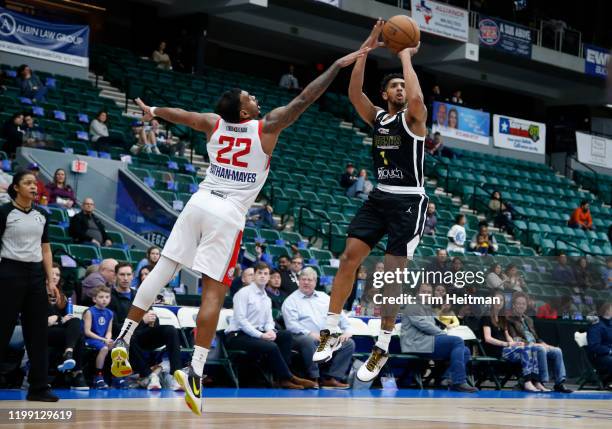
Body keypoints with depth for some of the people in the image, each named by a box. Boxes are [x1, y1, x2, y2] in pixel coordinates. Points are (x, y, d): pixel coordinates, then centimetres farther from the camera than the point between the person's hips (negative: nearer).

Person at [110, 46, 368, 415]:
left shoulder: (214, 123, 7)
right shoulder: (268, 127, -6)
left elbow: (180, 115, 25)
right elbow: (304, 100, -8)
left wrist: (152, 112, 46)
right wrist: (339, 65, -2)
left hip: (200, 203, 5)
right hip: (228, 214, -5)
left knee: (162, 270, 9)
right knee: (214, 291, -7)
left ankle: (124, 339, 10)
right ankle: (195, 370, -14)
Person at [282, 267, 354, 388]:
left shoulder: (324, 297, 22)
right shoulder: (291, 300, 6)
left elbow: (339, 315, 19)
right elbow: (291, 324, -8)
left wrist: (347, 330, 1)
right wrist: (310, 333, -21)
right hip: (304, 337, -5)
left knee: (349, 343, -16)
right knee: (309, 341, -39)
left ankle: (332, 378, -18)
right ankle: (314, 378, -28)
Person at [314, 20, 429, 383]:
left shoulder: (413, 118, -5)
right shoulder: (377, 117, 10)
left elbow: (417, 98, -29)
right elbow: (354, 92, -5)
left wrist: (406, 57, -17)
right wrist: (366, 49, -10)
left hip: (409, 201, -6)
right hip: (380, 197, 6)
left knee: (392, 273, -6)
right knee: (350, 256, -4)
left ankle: (383, 347, 3)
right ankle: (333, 331, 4)